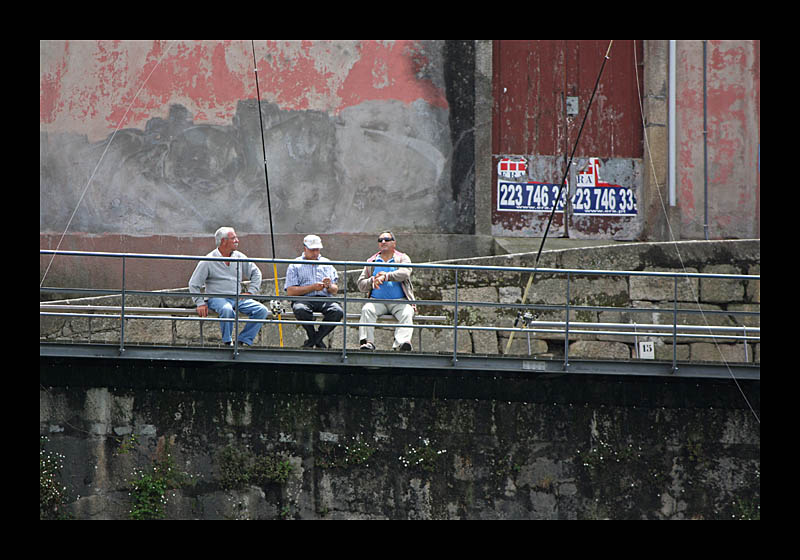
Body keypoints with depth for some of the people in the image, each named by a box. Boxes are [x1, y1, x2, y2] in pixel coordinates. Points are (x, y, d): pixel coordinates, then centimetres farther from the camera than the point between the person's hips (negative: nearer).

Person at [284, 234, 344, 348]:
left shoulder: (326, 264, 21)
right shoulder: (295, 265, 11)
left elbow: (335, 291, 17)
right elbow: (290, 292, -1)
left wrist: (329, 286, -7)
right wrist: (312, 287, -11)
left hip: (324, 299, 3)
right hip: (304, 299, -2)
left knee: (338, 312, -31)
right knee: (300, 310, -39)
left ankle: (313, 340, -14)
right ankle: (318, 341, -18)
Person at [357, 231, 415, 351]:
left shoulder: (403, 258, 12)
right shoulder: (371, 262, 19)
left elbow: (405, 273, -12)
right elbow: (361, 285, 14)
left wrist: (386, 276, -25)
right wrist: (372, 281, -8)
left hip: (399, 301, -2)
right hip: (377, 300, 2)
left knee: (406, 313, -32)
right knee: (367, 310, -29)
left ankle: (402, 342, -50)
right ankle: (368, 342, -39)